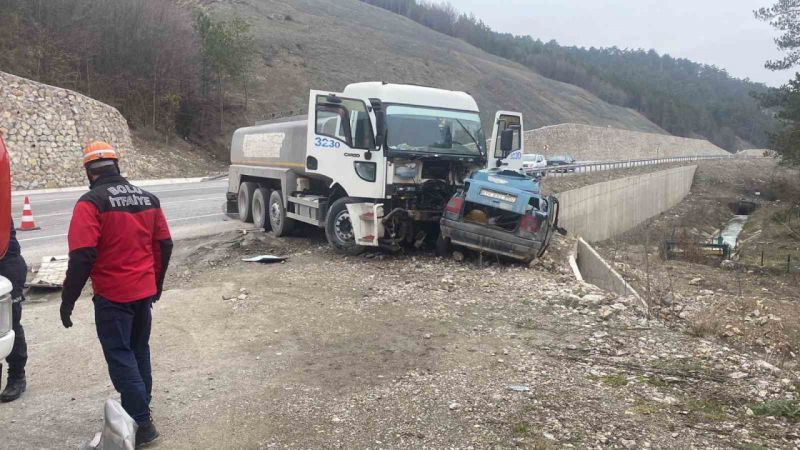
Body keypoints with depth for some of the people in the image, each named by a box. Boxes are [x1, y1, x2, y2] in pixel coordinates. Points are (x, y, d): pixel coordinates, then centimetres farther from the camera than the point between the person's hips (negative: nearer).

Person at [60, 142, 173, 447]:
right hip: (144, 292, 6)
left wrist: (68, 299, -11)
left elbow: (82, 256, -19)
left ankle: (141, 423, 1)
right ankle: (140, 408, 32)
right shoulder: (148, 198, 6)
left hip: (113, 296, -6)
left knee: (120, 357, 1)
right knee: (139, 350, 20)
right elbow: (164, 245, 10)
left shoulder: (91, 202, -13)